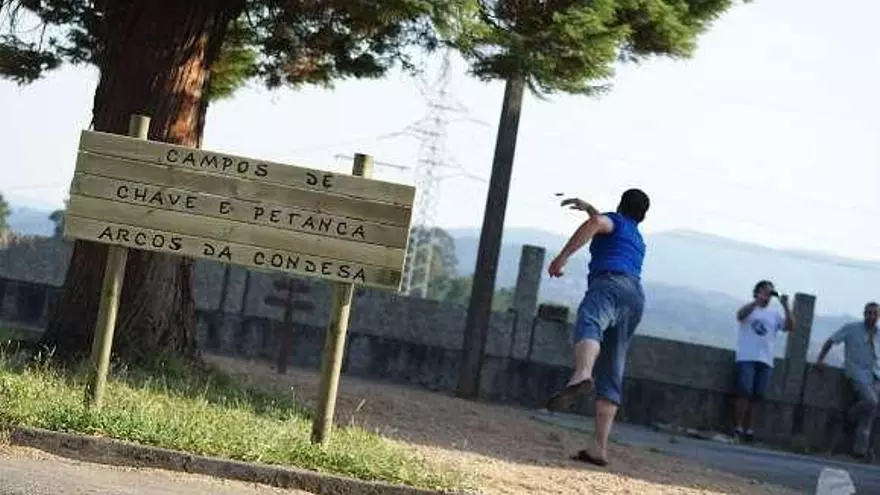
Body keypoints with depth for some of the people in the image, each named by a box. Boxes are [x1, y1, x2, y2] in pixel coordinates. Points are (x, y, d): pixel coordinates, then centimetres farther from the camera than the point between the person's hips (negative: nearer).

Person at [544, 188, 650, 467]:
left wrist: (563, 256, -8)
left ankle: (582, 376, -72)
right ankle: (599, 447, -4)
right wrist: (588, 207, 74)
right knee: (611, 376, 6)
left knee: (588, 325, -38)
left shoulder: (615, 220, 19)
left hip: (610, 285, -8)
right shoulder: (637, 240, 40)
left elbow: (597, 223, -7)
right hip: (636, 298, 8)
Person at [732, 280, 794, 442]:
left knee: (757, 396, 2)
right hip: (747, 358, -4)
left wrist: (786, 307, -6)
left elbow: (790, 327, 4)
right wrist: (758, 301, -24)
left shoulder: (775, 313, 15)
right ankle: (738, 427, -4)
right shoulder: (749, 308, 6)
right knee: (744, 392, -10)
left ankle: (748, 429, 9)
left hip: (766, 361, 4)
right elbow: (740, 315, -17)